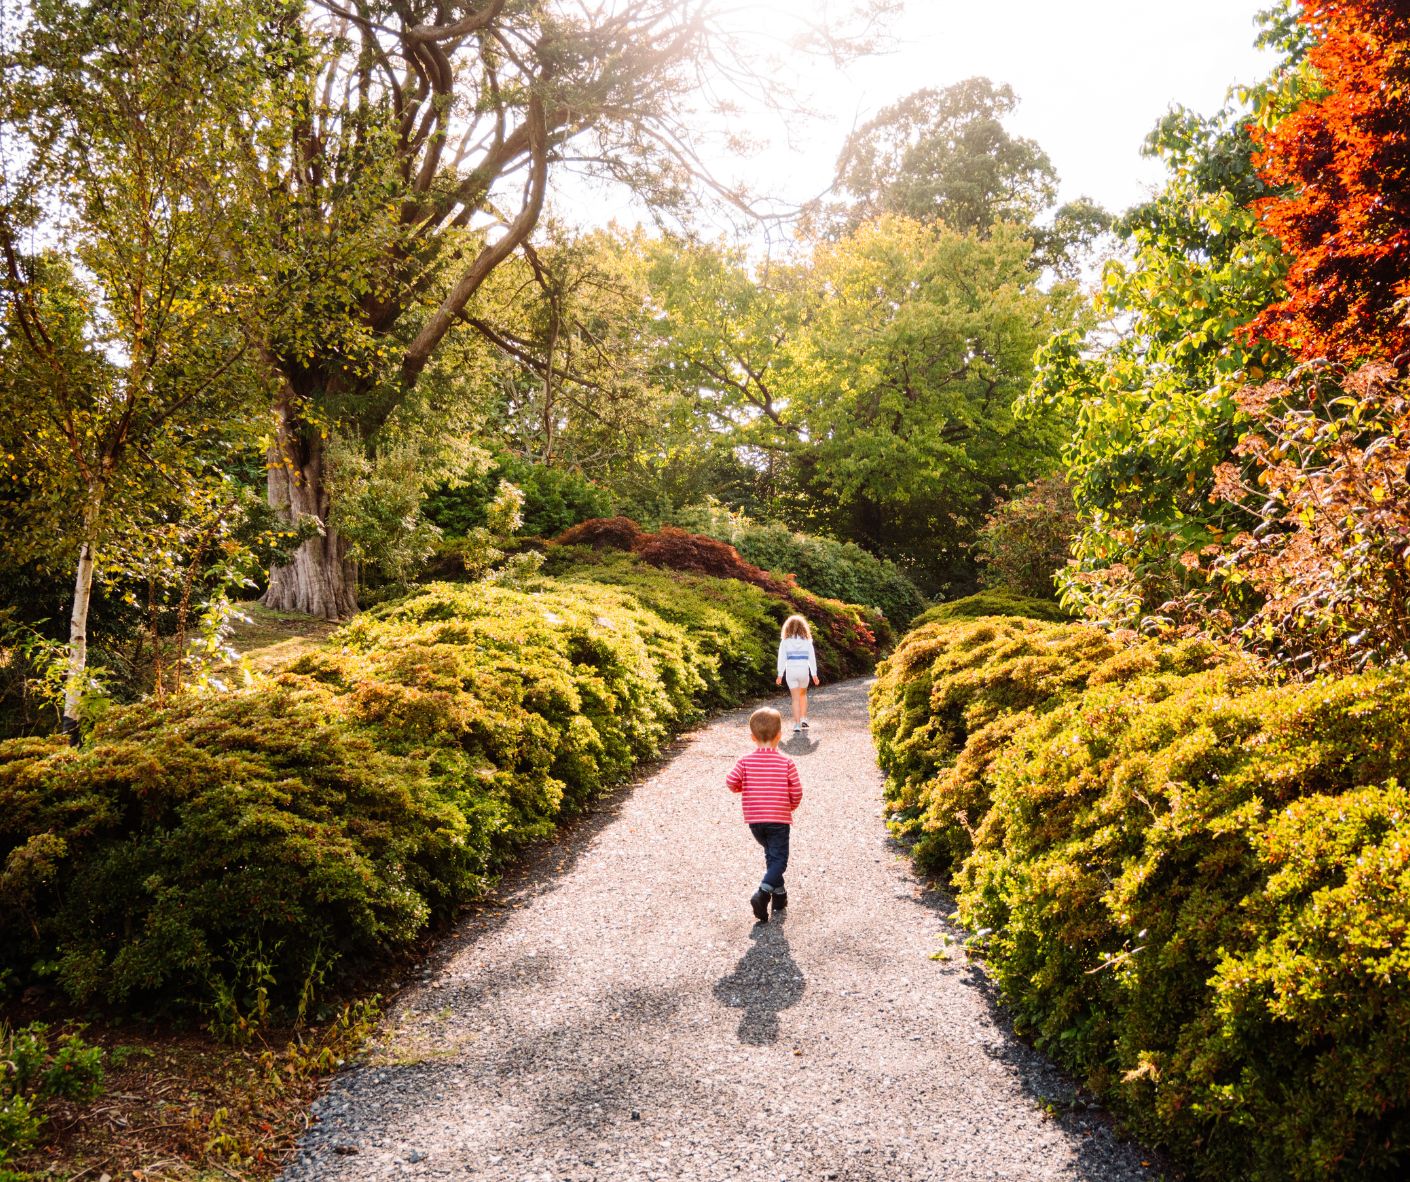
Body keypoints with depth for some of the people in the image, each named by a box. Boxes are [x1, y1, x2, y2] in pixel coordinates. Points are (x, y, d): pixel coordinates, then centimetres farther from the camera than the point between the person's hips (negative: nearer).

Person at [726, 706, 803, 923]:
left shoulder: (745, 762, -4)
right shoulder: (786, 763, -8)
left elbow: (731, 782, -8)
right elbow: (797, 792, -6)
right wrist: (791, 806, 16)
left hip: (754, 820, 3)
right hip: (779, 819, -3)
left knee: (771, 855, 23)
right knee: (779, 859, 1)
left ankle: (779, 894, 28)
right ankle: (763, 893, -20)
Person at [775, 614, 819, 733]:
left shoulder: (785, 641, -3)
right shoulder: (807, 640, 0)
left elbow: (781, 658, -3)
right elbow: (812, 658, 2)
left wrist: (780, 675, 3)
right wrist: (814, 674, 8)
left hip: (791, 671, -1)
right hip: (804, 670, 1)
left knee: (795, 698, 4)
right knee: (803, 694, 24)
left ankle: (797, 724, -1)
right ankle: (804, 719, 18)